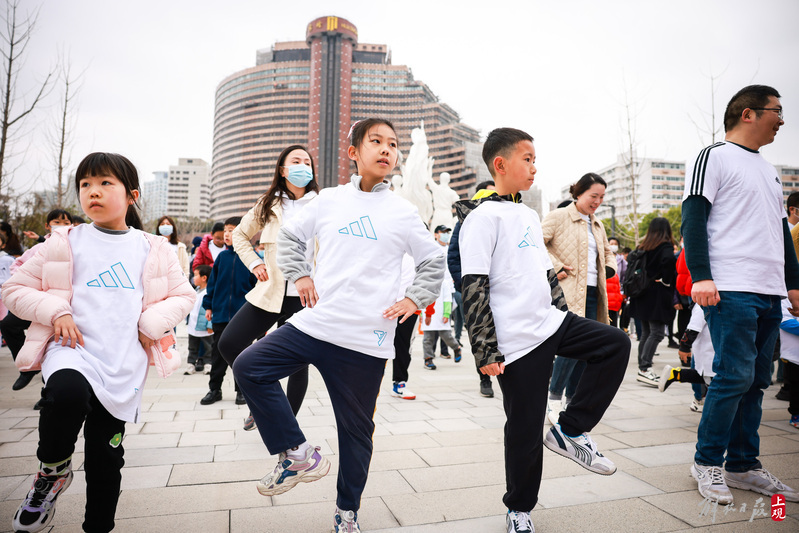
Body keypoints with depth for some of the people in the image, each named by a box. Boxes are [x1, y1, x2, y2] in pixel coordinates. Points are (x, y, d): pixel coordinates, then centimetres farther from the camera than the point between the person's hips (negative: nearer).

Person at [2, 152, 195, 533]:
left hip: (123, 365, 1)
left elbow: (183, 295, 11)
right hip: (72, 349, -1)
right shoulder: (66, 243, 5)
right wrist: (55, 312, -10)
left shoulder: (153, 250, 6)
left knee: (106, 460, 8)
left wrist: (151, 322, -7)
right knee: (67, 394, -35)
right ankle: (53, 470, -4)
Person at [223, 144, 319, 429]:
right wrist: (254, 263, 7)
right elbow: (240, 235, 22)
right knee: (228, 344, -4)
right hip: (269, 292, 3)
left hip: (305, 297, -2)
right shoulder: (267, 205, 10)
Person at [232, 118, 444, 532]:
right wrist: (298, 275, 6)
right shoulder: (329, 200, 6)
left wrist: (414, 299, -1)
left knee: (356, 429, 9)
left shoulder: (403, 212, 2)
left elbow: (433, 262, 11)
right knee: (248, 368, -9)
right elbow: (289, 235, 19)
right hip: (313, 324, 3)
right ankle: (299, 455, 5)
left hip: (366, 340, -2)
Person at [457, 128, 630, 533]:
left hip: (551, 323, 8)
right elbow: (473, 290, -17)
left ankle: (569, 430, 9)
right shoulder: (482, 217, -11)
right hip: (517, 340, -8)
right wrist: (485, 352, -19)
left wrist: (565, 315, 19)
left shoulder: (530, 216, 15)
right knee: (525, 429, 3)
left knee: (616, 344, 0)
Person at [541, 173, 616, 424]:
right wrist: (555, 267, -16)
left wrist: (609, 269, 15)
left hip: (592, 293, 8)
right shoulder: (558, 217, -2)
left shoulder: (597, 225, 21)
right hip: (568, 291, -8)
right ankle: (554, 398, -4)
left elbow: (607, 252, 35)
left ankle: (572, 400, 19)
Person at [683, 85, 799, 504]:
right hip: (731, 289, -8)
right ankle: (707, 462, 5)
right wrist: (700, 276, -20)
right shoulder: (714, 157, 0)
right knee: (735, 375, -10)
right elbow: (693, 218, -10)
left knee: (755, 381, 9)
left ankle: (743, 466, 18)